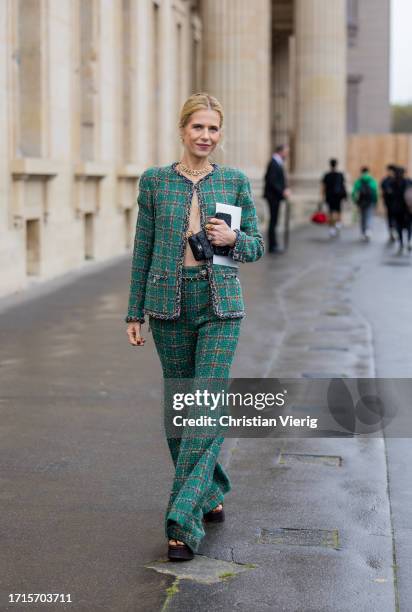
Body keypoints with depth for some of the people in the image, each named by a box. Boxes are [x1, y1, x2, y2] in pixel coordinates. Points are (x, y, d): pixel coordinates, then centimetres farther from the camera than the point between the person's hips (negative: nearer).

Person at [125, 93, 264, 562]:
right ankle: (210, 492, 30)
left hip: (220, 303, -1)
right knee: (178, 403, 9)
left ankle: (184, 519, -8)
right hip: (169, 303, 1)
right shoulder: (155, 181, 4)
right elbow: (143, 250, 7)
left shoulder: (235, 182, 4)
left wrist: (232, 238, -13)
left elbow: (257, 246, 9)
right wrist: (134, 313, 5)